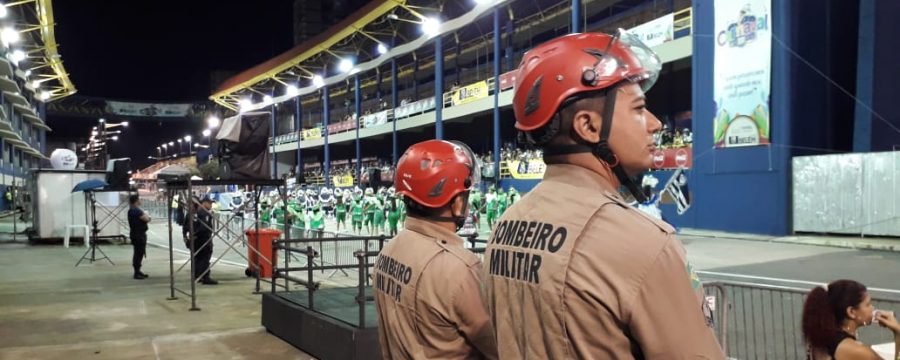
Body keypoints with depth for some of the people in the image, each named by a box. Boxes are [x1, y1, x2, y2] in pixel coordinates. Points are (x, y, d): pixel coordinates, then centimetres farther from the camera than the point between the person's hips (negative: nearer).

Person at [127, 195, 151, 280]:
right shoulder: (135, 210, -17)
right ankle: (137, 273, -4)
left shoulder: (135, 210, 16)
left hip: (139, 234, 11)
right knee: (138, 254, -7)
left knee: (139, 253, 15)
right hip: (138, 235, -11)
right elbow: (146, 219, -21)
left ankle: (138, 272, 22)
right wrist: (145, 214, -3)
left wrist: (146, 217, 0)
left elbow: (145, 219, 19)